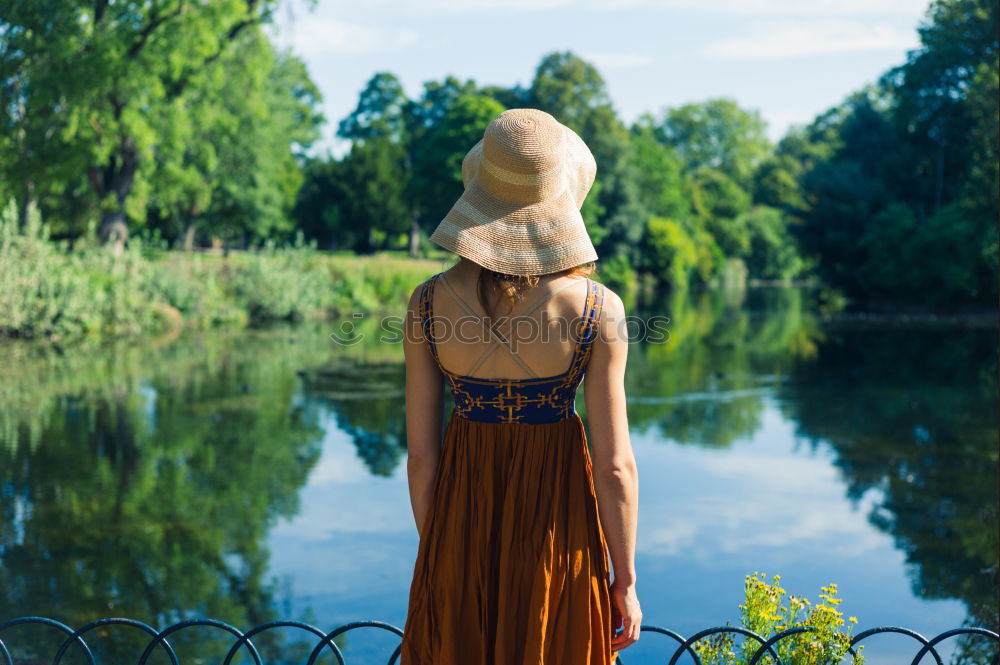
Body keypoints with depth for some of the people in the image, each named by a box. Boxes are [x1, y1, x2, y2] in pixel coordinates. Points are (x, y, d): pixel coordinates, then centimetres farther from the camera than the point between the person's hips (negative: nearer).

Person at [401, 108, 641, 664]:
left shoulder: (429, 303, -11)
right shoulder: (596, 309, -16)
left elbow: (421, 455, -4)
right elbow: (615, 466, -13)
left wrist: (434, 553, 10)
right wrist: (625, 580, 0)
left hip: (460, 525, 2)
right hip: (556, 528, -1)